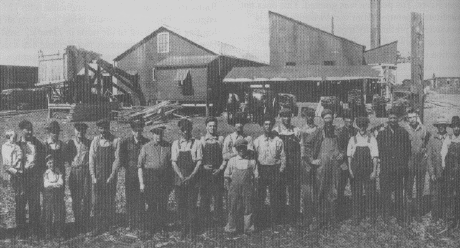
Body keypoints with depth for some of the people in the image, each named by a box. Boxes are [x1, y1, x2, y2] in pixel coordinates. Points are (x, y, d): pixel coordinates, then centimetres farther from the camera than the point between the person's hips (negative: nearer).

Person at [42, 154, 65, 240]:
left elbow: (61, 183, -4)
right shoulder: (45, 173, 8)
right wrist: (56, 184, -11)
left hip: (58, 196, 0)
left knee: (59, 214, -4)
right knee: (48, 215, -3)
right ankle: (48, 234, 5)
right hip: (48, 196, 0)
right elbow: (46, 184, -4)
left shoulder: (59, 173, 7)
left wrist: (51, 184, -11)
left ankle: (59, 234, 1)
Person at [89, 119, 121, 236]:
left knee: (110, 201, 2)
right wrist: (93, 176, -5)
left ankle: (108, 224, 15)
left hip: (110, 175, -1)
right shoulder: (95, 141, 4)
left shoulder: (115, 141, -2)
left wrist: (112, 175, -11)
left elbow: (117, 159, -4)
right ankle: (99, 226, 2)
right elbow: (91, 159, 3)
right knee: (98, 201, -3)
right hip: (98, 174, 1)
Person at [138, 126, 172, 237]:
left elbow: (171, 164, 9)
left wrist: (171, 180, 5)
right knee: (150, 204, -2)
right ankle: (148, 229, 10)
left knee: (163, 204, 6)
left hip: (164, 177, 2)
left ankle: (162, 226, 20)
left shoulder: (168, 146, 5)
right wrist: (141, 183, -4)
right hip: (150, 177, -2)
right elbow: (140, 166, 2)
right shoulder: (146, 147, 1)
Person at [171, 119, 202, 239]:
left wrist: (191, 176, -13)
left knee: (192, 205, -4)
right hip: (179, 178, 2)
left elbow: (199, 161, -2)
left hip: (193, 178, -2)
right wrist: (181, 176, -13)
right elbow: (174, 162, 2)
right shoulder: (176, 144, 7)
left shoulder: (196, 143, 3)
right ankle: (184, 229, 13)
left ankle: (193, 231, 4)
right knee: (181, 205, 3)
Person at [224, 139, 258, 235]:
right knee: (233, 207, 3)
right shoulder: (232, 161, 3)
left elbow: (256, 176, 8)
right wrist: (230, 186, 7)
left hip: (247, 188, 0)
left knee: (248, 208, 3)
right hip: (234, 187, 0)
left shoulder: (252, 161, 2)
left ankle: (248, 228, 15)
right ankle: (232, 228, 15)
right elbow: (227, 175, 10)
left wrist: (252, 185, 3)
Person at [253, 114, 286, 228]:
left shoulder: (278, 141, 3)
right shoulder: (257, 141, 6)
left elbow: (283, 157, 4)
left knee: (275, 196, 3)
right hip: (261, 169, 0)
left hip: (274, 170, 0)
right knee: (260, 195, 1)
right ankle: (258, 219, 10)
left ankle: (274, 219, 14)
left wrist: (281, 170, -3)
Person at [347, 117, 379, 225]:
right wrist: (350, 169, -1)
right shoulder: (353, 139, 6)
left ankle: (373, 217, 12)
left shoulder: (372, 139, 2)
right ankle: (356, 217, 11)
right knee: (356, 194, 2)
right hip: (356, 170, 1)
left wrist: (374, 171, -6)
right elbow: (349, 156, 7)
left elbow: (375, 156, 0)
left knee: (371, 193, 0)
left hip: (368, 170, -1)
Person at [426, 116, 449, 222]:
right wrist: (431, 173, -3)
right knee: (435, 196, 0)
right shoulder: (432, 139, 5)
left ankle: (445, 216, 11)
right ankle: (435, 218, 9)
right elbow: (429, 157, 4)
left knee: (446, 196, 1)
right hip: (436, 173, 0)